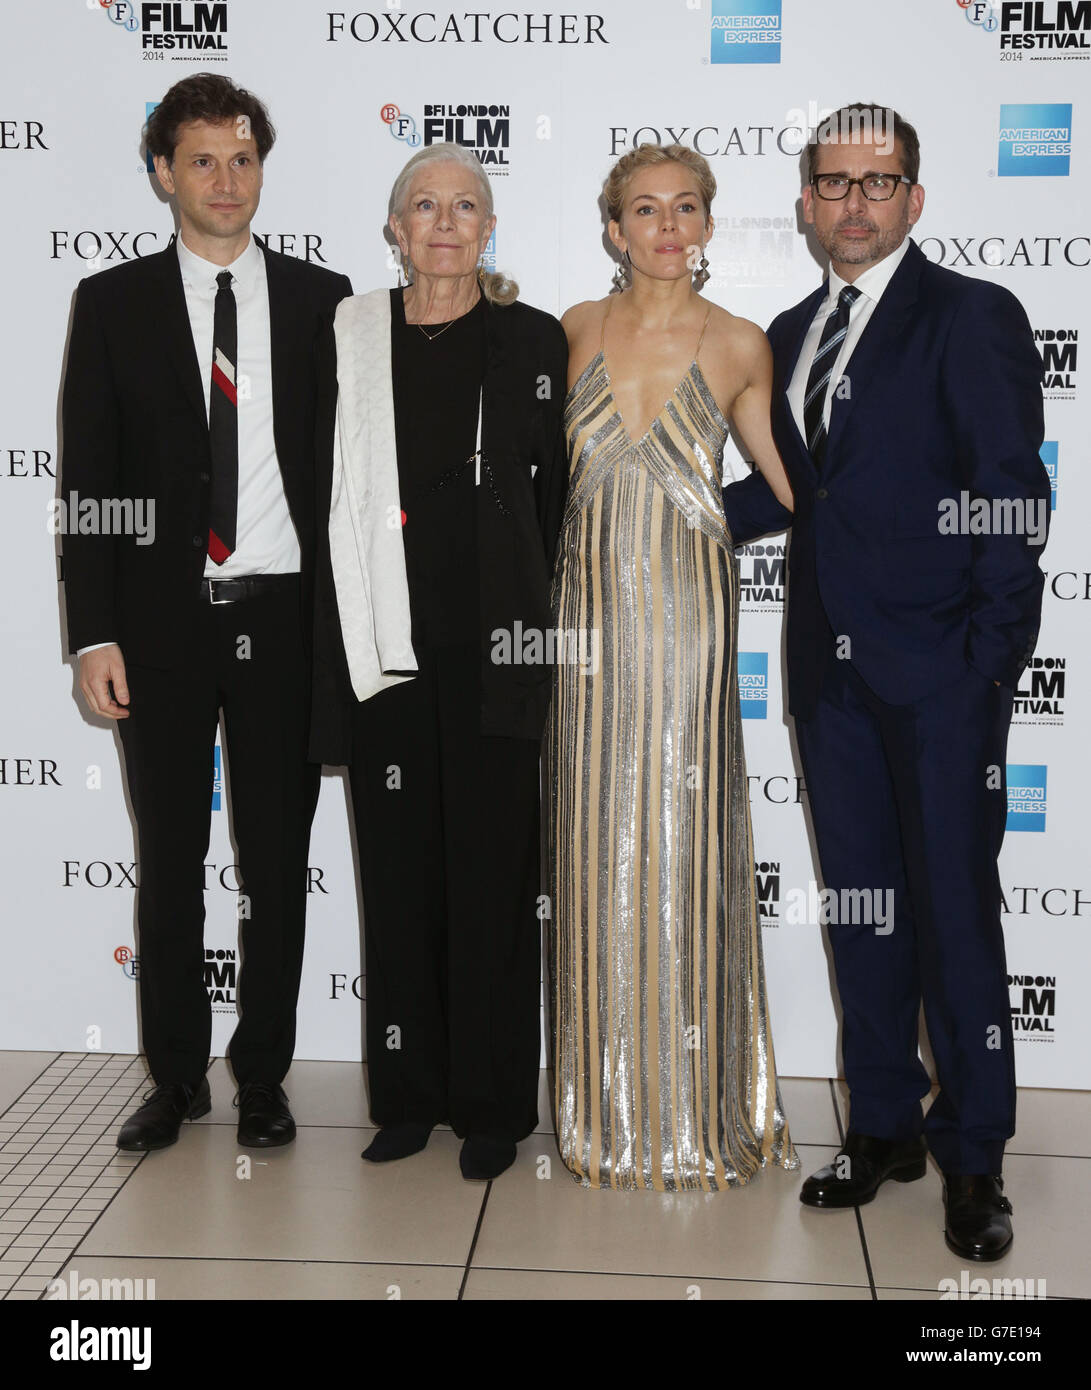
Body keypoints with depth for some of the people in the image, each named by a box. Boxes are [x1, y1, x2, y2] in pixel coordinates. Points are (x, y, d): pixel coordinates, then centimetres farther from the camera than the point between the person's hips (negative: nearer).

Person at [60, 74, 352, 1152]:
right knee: (168, 862, 9)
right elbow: (87, 479, 2)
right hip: (162, 620, 0)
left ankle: (262, 1076, 22)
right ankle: (176, 1078, 24)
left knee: (278, 861, 7)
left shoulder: (321, 299, 6)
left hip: (285, 618, 0)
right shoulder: (112, 303, 5)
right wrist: (93, 634, -5)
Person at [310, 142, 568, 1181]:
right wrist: (347, 639, 1)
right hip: (383, 643, 2)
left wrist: (534, 610, 0)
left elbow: (558, 487, 5)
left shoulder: (532, 339, 4)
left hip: (491, 644, -1)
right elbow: (330, 493, 6)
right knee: (399, 865, 9)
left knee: (491, 867, 4)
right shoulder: (351, 338, 7)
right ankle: (408, 1094, 23)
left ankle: (491, 1103, 18)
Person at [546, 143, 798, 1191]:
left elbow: (787, 475, 13)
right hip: (591, 609, 2)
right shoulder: (575, 331, 6)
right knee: (598, 847, 5)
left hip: (689, 610, -1)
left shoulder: (739, 346, 3)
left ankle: (698, 1103, 17)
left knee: (684, 847, 1)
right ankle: (609, 1104, 19)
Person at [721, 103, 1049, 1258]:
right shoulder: (790, 333, 16)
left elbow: (1014, 494, -7)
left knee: (953, 905, 0)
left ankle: (973, 1155, 16)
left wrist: (994, 655, -13)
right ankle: (883, 1126, 26)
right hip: (832, 665, 6)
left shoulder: (972, 317, -3)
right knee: (858, 902, 11)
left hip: (940, 670, -5)